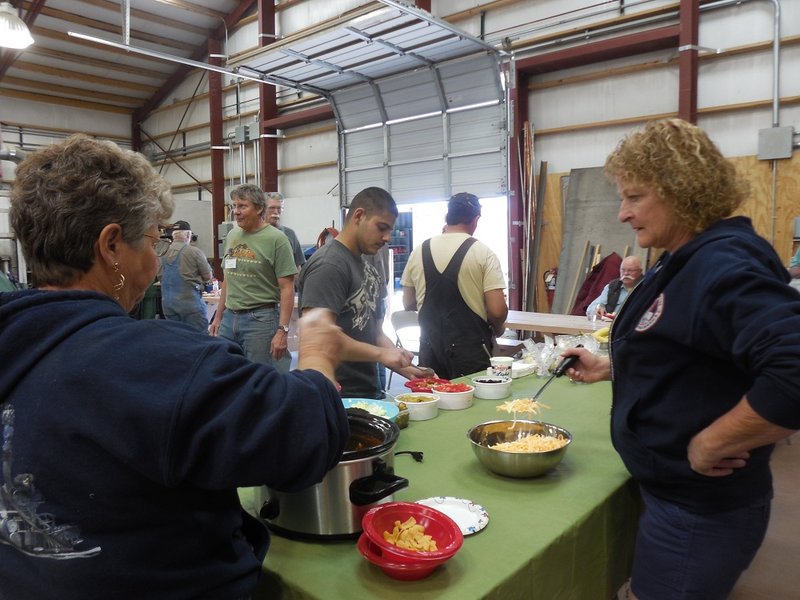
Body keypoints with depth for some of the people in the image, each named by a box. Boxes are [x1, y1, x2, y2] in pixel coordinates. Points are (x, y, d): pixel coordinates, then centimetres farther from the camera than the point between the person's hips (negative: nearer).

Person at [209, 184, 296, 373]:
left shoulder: (276, 239, -10)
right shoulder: (232, 235, 10)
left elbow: (287, 288, -12)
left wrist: (282, 330, -18)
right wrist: (218, 316, 17)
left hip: (261, 319, -6)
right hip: (229, 317, 6)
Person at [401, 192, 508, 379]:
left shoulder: (419, 252, 3)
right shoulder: (483, 253, -9)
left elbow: (408, 304, 10)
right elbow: (497, 311, -13)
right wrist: (497, 330, 8)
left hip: (430, 348, 4)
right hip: (471, 349, -4)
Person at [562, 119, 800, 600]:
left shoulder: (726, 267, -25)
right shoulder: (685, 264, 8)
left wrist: (710, 445, -28)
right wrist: (609, 369, 10)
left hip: (697, 517, -10)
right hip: (674, 494, 10)